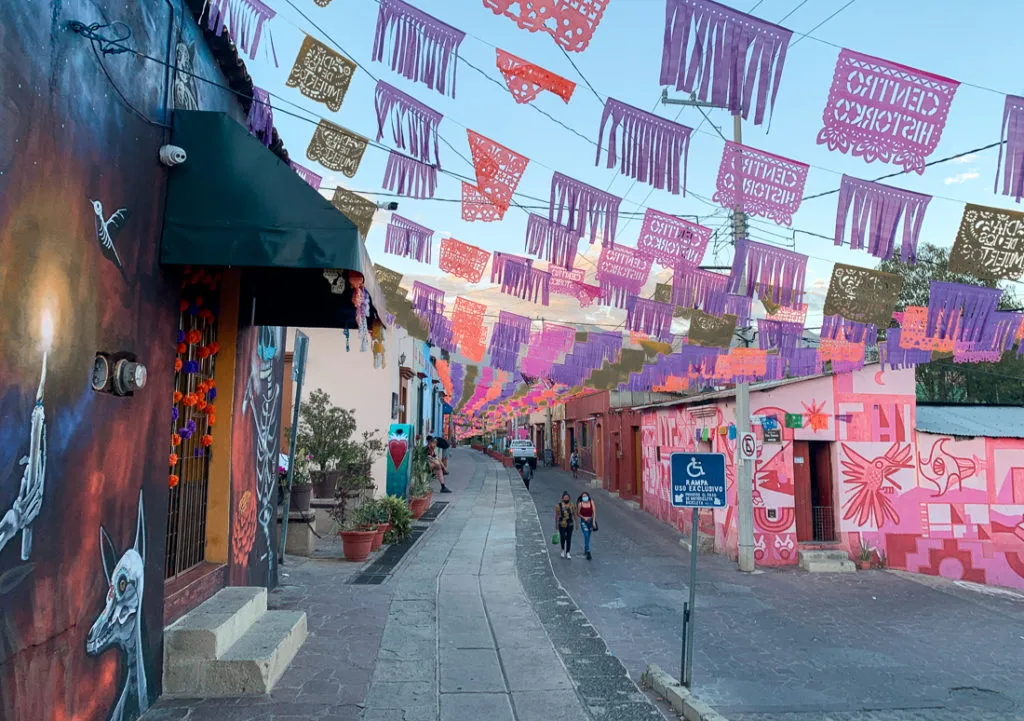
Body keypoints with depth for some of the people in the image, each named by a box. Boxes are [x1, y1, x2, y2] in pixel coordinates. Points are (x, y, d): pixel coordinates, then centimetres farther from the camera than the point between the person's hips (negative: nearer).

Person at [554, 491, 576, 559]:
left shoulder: (572, 505, -4)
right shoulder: (559, 505, -8)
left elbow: (574, 514, 6)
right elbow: (556, 515, 2)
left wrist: (576, 523, 9)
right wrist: (556, 524, 7)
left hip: (570, 525, 1)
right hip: (562, 525, -1)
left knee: (569, 539, 5)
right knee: (562, 538, -5)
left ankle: (568, 552, 17)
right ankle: (563, 550, 23)